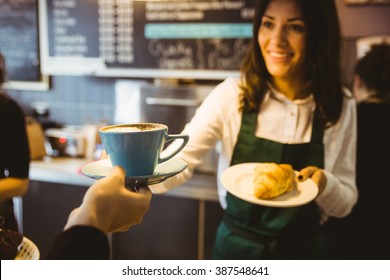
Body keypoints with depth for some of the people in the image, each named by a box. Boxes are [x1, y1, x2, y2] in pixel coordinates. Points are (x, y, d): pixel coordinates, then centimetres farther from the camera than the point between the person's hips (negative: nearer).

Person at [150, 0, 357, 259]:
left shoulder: (340, 106, -11)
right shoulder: (232, 94, -16)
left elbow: (345, 204, -5)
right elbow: (177, 165, -22)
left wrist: (324, 184, -26)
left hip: (303, 252, 1)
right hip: (235, 247, 0)